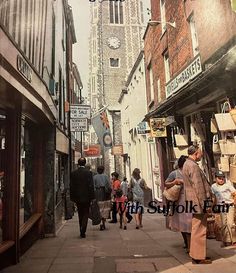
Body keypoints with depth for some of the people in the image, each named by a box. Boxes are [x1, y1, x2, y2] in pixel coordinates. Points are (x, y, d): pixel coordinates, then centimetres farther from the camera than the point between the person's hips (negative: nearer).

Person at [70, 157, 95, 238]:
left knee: (80, 215, 16)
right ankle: (83, 232, -4)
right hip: (86, 197, -3)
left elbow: (71, 186, 1)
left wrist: (72, 198, 8)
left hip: (77, 198, 3)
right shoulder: (88, 173, -10)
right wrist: (91, 197, -3)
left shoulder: (73, 173, -1)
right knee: (85, 214, 7)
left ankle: (82, 232, 24)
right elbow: (91, 186, -11)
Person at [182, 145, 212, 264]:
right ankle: (199, 257, 11)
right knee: (200, 230, 0)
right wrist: (203, 205, -17)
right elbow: (198, 187, -20)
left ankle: (196, 254, 30)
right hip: (198, 202, -10)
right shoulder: (193, 166, -19)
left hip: (195, 203, 10)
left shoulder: (187, 164, 14)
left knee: (196, 229, 19)